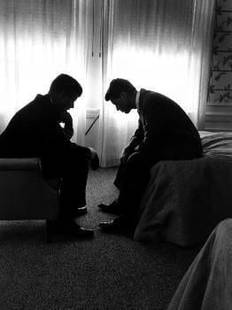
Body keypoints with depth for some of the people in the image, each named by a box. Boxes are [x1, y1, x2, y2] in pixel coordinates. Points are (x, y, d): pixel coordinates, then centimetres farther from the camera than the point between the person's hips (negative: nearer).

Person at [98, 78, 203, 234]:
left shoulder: (151, 101, -21)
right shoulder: (144, 100, 10)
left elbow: (151, 139, -25)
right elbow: (140, 133, 20)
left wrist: (136, 151, -8)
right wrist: (127, 151, 4)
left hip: (184, 148, -11)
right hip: (169, 144, 11)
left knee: (136, 161, -25)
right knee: (129, 156, 14)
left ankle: (128, 219, -17)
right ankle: (121, 203, 21)